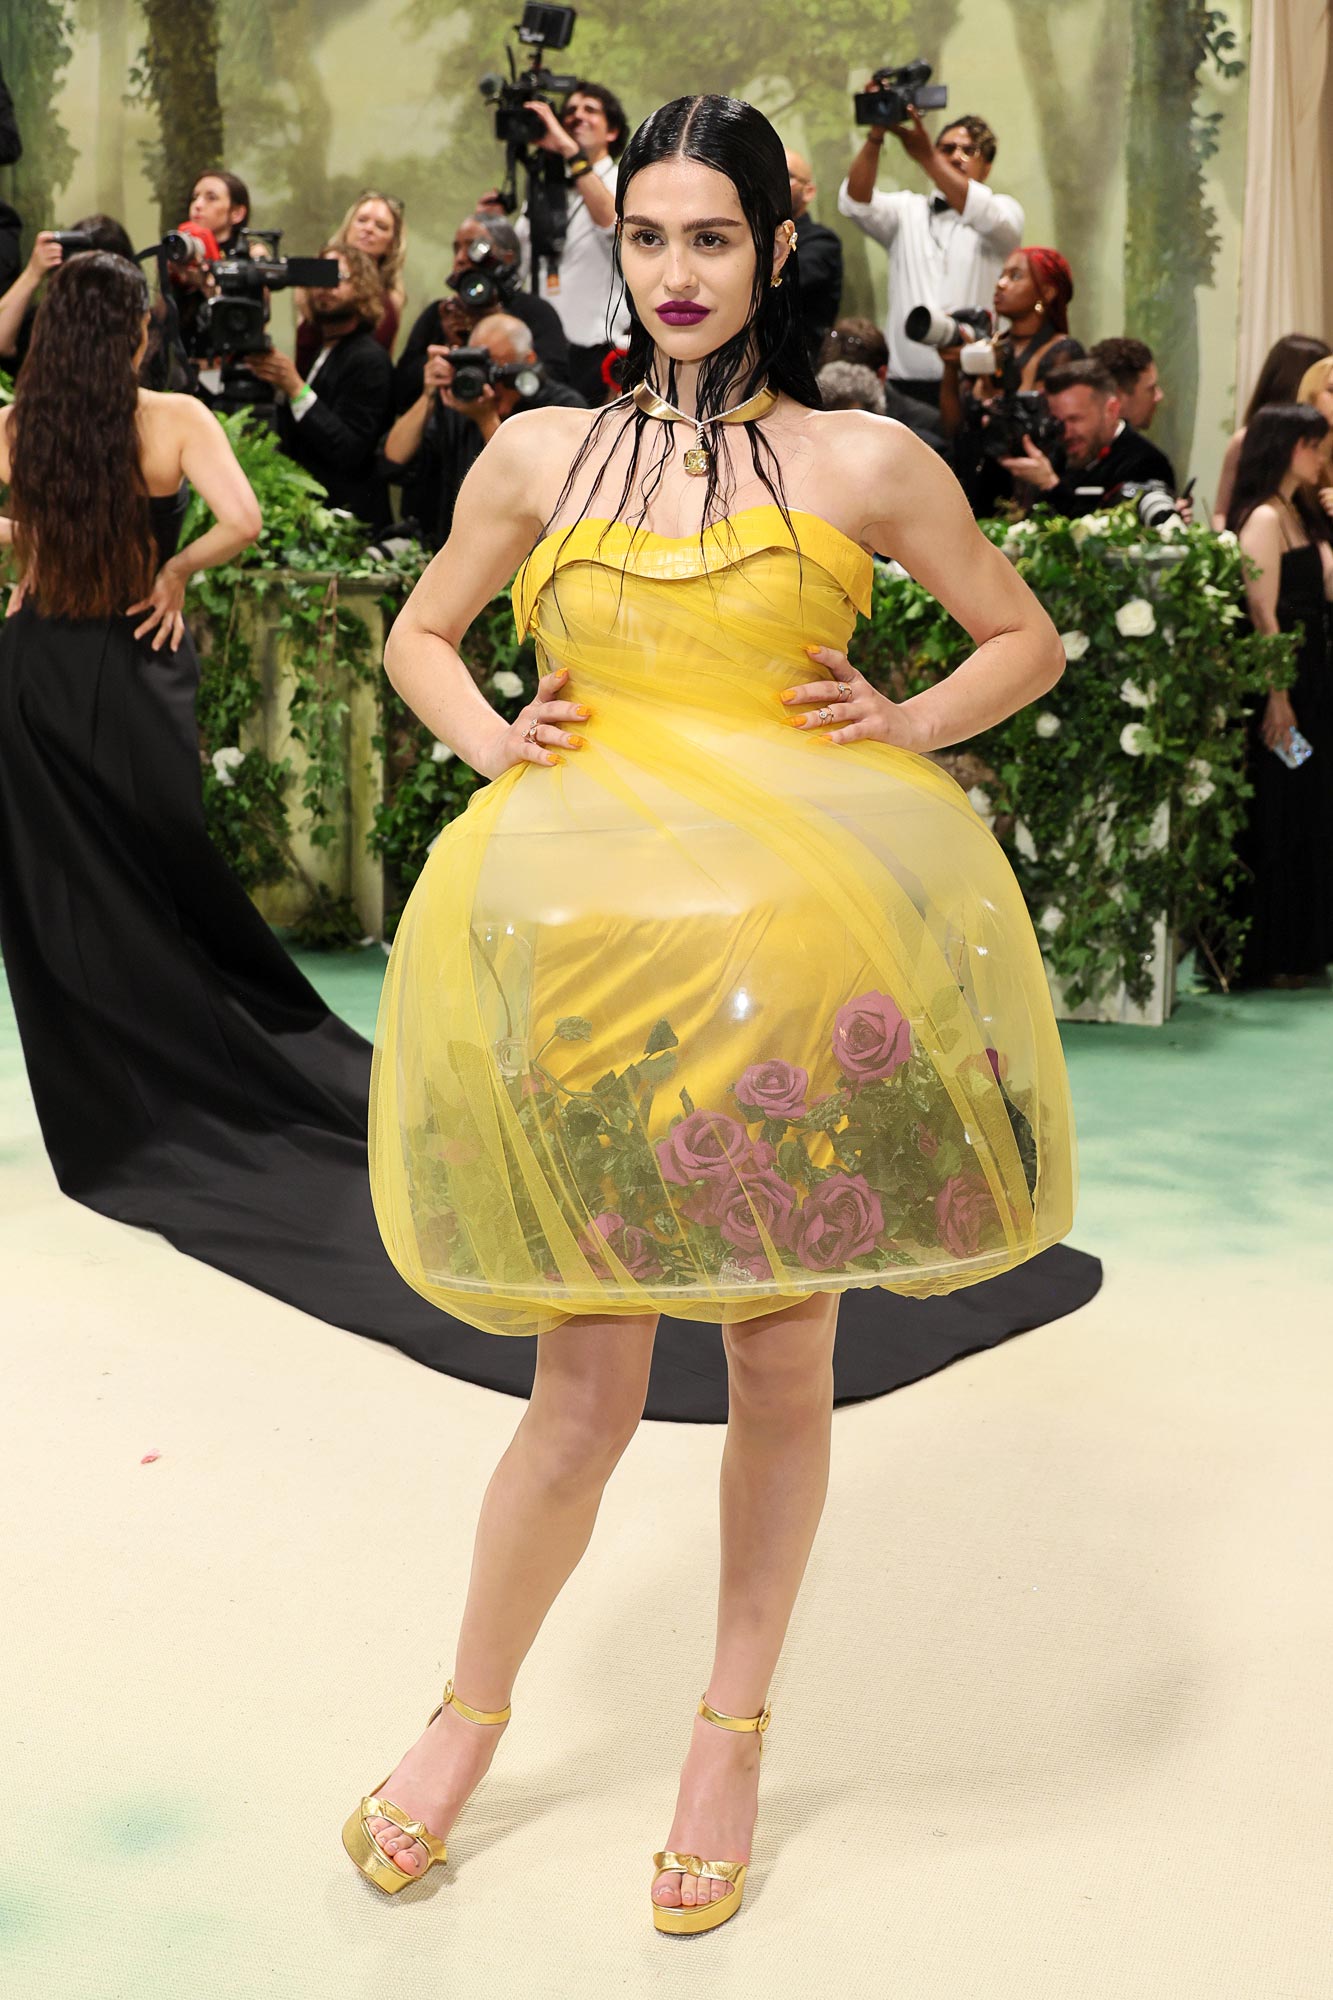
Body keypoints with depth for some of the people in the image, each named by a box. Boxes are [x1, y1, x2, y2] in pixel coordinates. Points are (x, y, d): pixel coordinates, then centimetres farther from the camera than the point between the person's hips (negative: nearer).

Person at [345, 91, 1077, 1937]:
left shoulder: (868, 463, 5)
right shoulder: (538, 457, 8)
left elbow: (1028, 639, 15)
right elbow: (419, 638, 22)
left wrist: (906, 723, -1)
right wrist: (496, 741, 4)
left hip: (805, 948, 0)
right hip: (600, 945, 0)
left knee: (783, 1368, 8)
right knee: (588, 1384, 0)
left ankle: (732, 1738, 27)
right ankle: (473, 1713, 25)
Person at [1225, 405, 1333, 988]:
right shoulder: (1264, 518, -13)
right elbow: (1261, 613, -19)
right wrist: (1277, 696, -22)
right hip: (1279, 684, -9)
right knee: (1272, 817, -2)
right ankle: (1261, 956, 6)